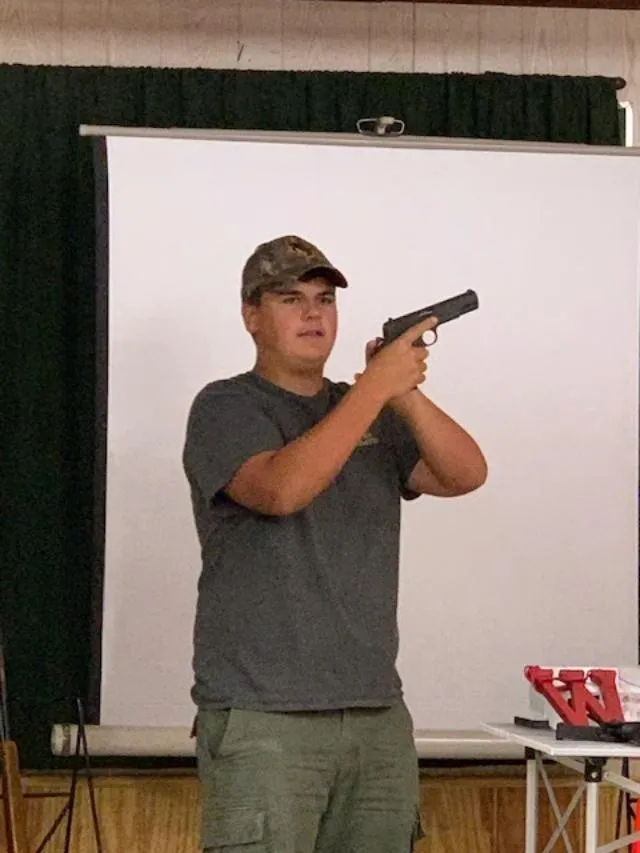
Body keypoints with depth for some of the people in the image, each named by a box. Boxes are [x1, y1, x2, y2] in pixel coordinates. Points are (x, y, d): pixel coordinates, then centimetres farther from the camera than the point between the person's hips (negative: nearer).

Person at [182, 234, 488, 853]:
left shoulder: (375, 414, 18)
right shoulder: (226, 408, -1)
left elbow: (465, 474, 4)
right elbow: (281, 489, -21)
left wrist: (407, 394, -12)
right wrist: (377, 384, -20)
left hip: (378, 716, 6)